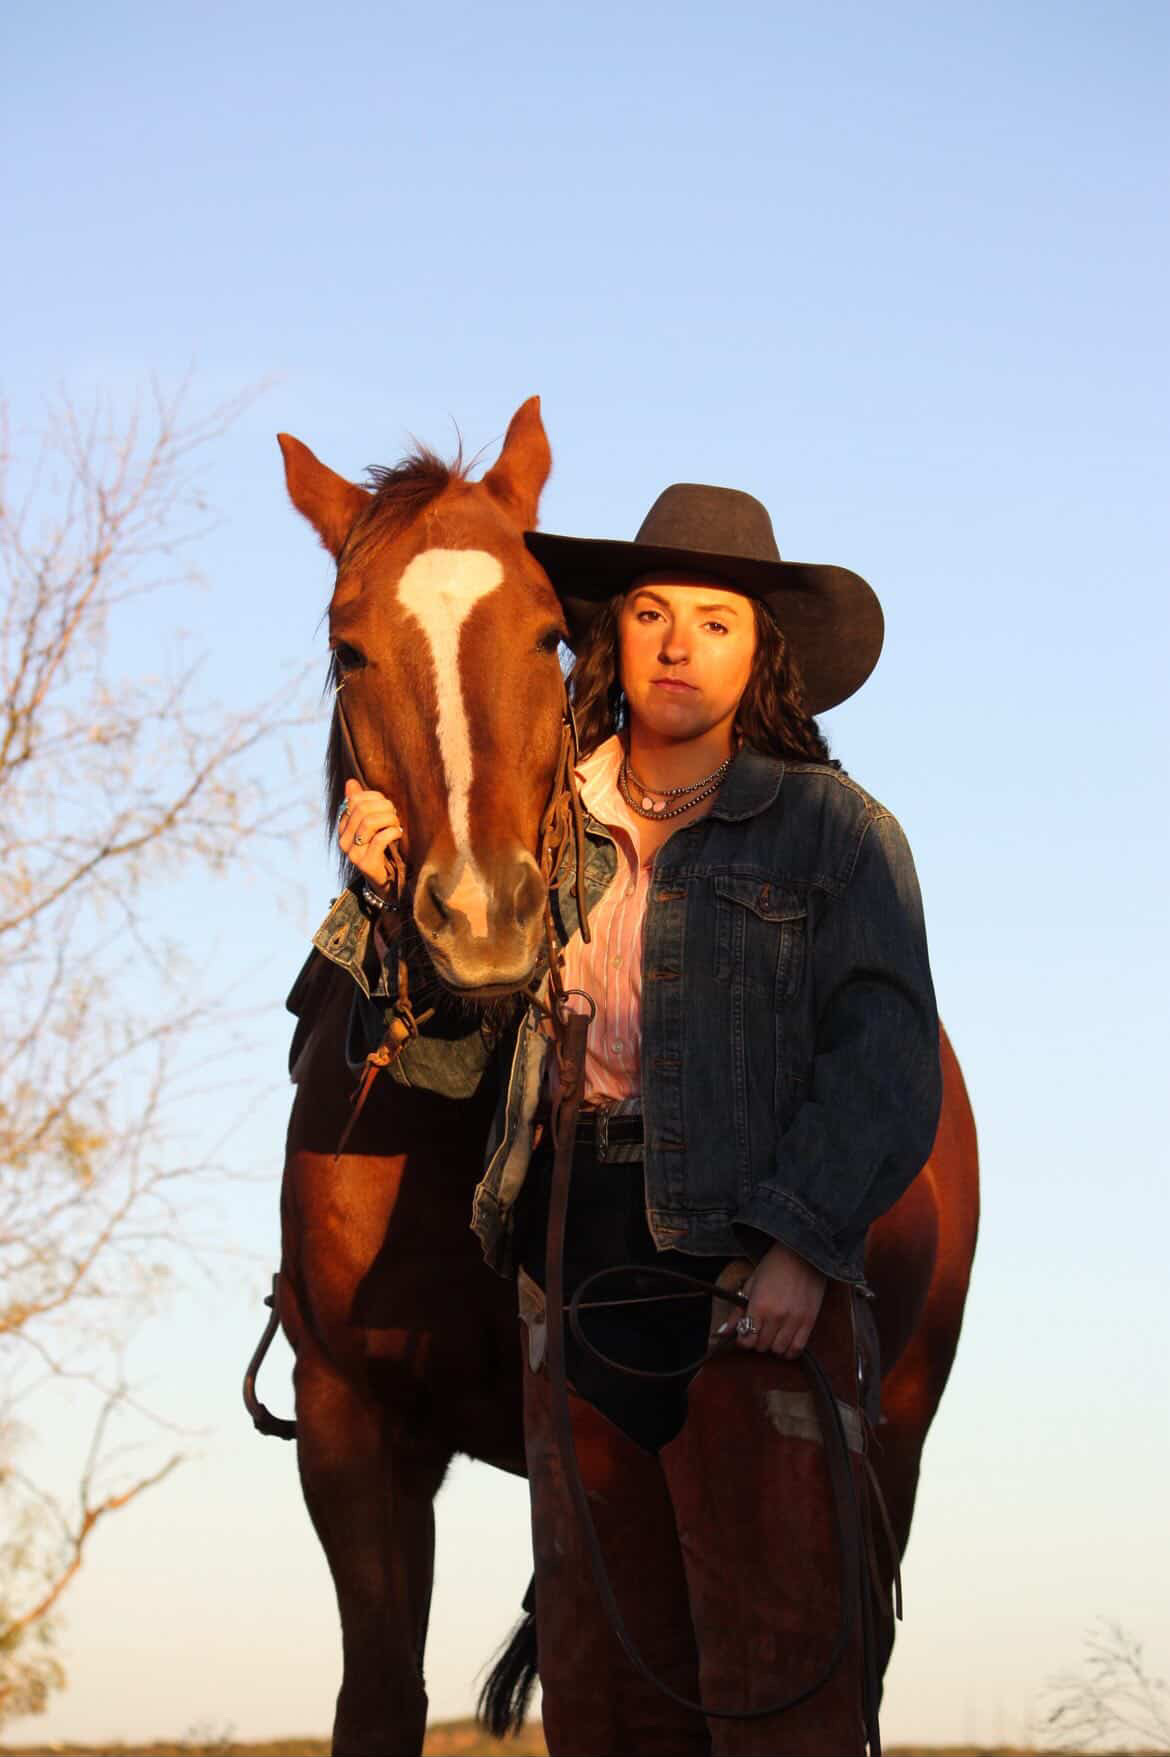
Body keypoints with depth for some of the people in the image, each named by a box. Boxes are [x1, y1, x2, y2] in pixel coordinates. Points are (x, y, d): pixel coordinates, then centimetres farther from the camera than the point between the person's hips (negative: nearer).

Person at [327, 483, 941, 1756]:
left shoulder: (839, 831, 1)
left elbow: (885, 1065, -7)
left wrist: (799, 1244, -19)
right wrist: (400, 874, 2)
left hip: (757, 1278, -4)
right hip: (574, 1262, 4)